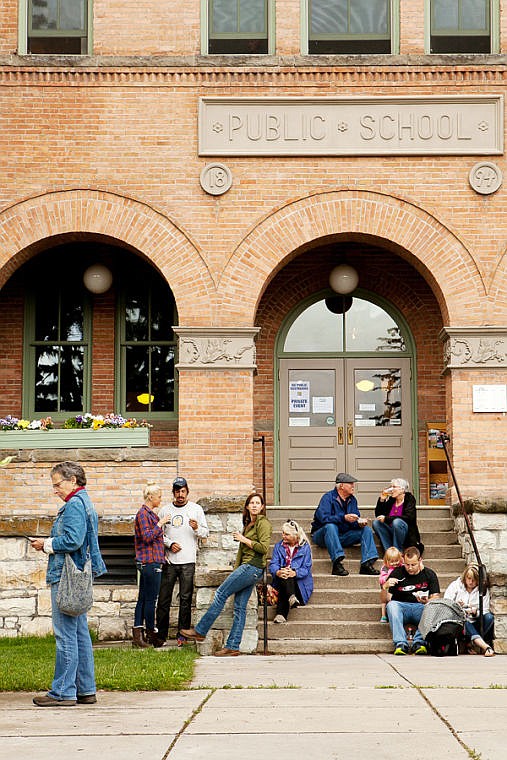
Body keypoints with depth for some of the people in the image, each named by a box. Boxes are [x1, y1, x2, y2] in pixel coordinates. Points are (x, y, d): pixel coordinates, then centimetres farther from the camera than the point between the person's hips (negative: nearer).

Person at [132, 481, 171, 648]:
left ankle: (137, 634, 8)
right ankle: (151, 634, 1)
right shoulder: (143, 514, -11)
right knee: (150, 599, -4)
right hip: (150, 561, -10)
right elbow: (147, 537, -20)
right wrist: (160, 523, -16)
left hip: (147, 562, 10)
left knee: (143, 598, 7)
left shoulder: (150, 513, 18)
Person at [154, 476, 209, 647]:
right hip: (169, 562, 1)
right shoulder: (165, 511, 11)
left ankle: (182, 634, 4)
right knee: (163, 599, 1)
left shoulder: (196, 509, 7)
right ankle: (160, 635, 6)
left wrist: (197, 528, -16)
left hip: (188, 562, -1)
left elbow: (206, 533, 5)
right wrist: (169, 543, -6)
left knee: (185, 599, -1)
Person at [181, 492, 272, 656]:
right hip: (247, 568, 9)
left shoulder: (263, 523, -7)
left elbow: (264, 547, -17)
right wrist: (236, 569, 16)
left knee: (221, 594, -8)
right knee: (239, 607, 5)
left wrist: (244, 539, -12)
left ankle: (200, 631, -3)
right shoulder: (249, 523, 21)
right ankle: (232, 647, 4)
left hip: (253, 567, -9)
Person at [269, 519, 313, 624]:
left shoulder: (305, 547, 5)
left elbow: (306, 568, -5)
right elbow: (273, 565, 0)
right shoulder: (278, 546, 13)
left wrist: (295, 573, -27)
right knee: (284, 576, -34)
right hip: (281, 582, 2)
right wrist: (277, 572, -26)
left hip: (299, 581, -2)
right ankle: (291, 597, -60)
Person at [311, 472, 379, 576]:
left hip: (343, 536, 6)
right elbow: (323, 518, -27)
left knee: (366, 529, -9)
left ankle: (367, 564, -25)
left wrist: (360, 522, -18)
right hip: (323, 534, -6)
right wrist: (344, 518, -34)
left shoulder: (352, 500, 8)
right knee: (331, 526, -38)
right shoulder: (328, 497, -13)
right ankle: (337, 564, -46)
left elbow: (354, 522, 6)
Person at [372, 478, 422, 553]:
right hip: (392, 532, 5)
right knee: (376, 523, -16)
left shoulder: (409, 499, -6)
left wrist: (386, 518, -23)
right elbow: (378, 515, 10)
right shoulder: (391, 500, 8)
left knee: (397, 522, -34)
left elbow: (408, 517, -21)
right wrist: (381, 500, -4)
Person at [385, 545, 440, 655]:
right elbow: (385, 600, 2)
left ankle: (419, 642, -35)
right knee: (391, 605, -32)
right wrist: (385, 587, -19)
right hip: (401, 608, 0)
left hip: (421, 609, 0)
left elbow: (436, 599, -1)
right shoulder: (397, 573, 4)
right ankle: (400, 643, -38)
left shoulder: (429, 574, 6)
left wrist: (427, 601, -24)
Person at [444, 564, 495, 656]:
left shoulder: (484, 590, 9)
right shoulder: (455, 586, 7)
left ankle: (473, 644, -32)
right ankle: (485, 646, -53)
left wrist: (475, 612, -20)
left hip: (474, 623, 2)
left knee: (489, 617, -28)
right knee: (465, 622, -37)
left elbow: (484, 611, 2)